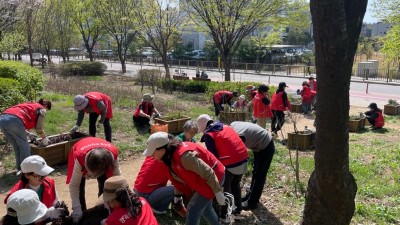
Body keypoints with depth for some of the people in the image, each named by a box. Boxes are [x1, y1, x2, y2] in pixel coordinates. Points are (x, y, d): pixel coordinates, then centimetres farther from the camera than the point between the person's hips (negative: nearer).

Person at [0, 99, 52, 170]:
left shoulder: (29, 105, 35)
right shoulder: (42, 110, 15)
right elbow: (39, 128, 9)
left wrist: (28, 134, 40)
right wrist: (44, 138, 26)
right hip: (14, 121, -8)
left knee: (16, 146, 22)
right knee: (24, 147, 8)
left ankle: (20, 168, 30)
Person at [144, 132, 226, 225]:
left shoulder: (184, 155, -36)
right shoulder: (170, 155, -6)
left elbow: (207, 172, -30)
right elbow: (177, 176, 10)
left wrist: (218, 192, -22)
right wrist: (178, 195, 18)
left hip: (212, 178, -9)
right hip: (203, 178, 9)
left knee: (193, 210, -7)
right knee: (204, 207, 24)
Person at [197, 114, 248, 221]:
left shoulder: (208, 135, -2)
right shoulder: (225, 126, 19)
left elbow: (213, 154, -4)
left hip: (231, 162, -7)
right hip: (243, 157, 7)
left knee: (225, 187, 11)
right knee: (235, 184, 25)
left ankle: (223, 215, 18)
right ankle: (238, 209, 35)